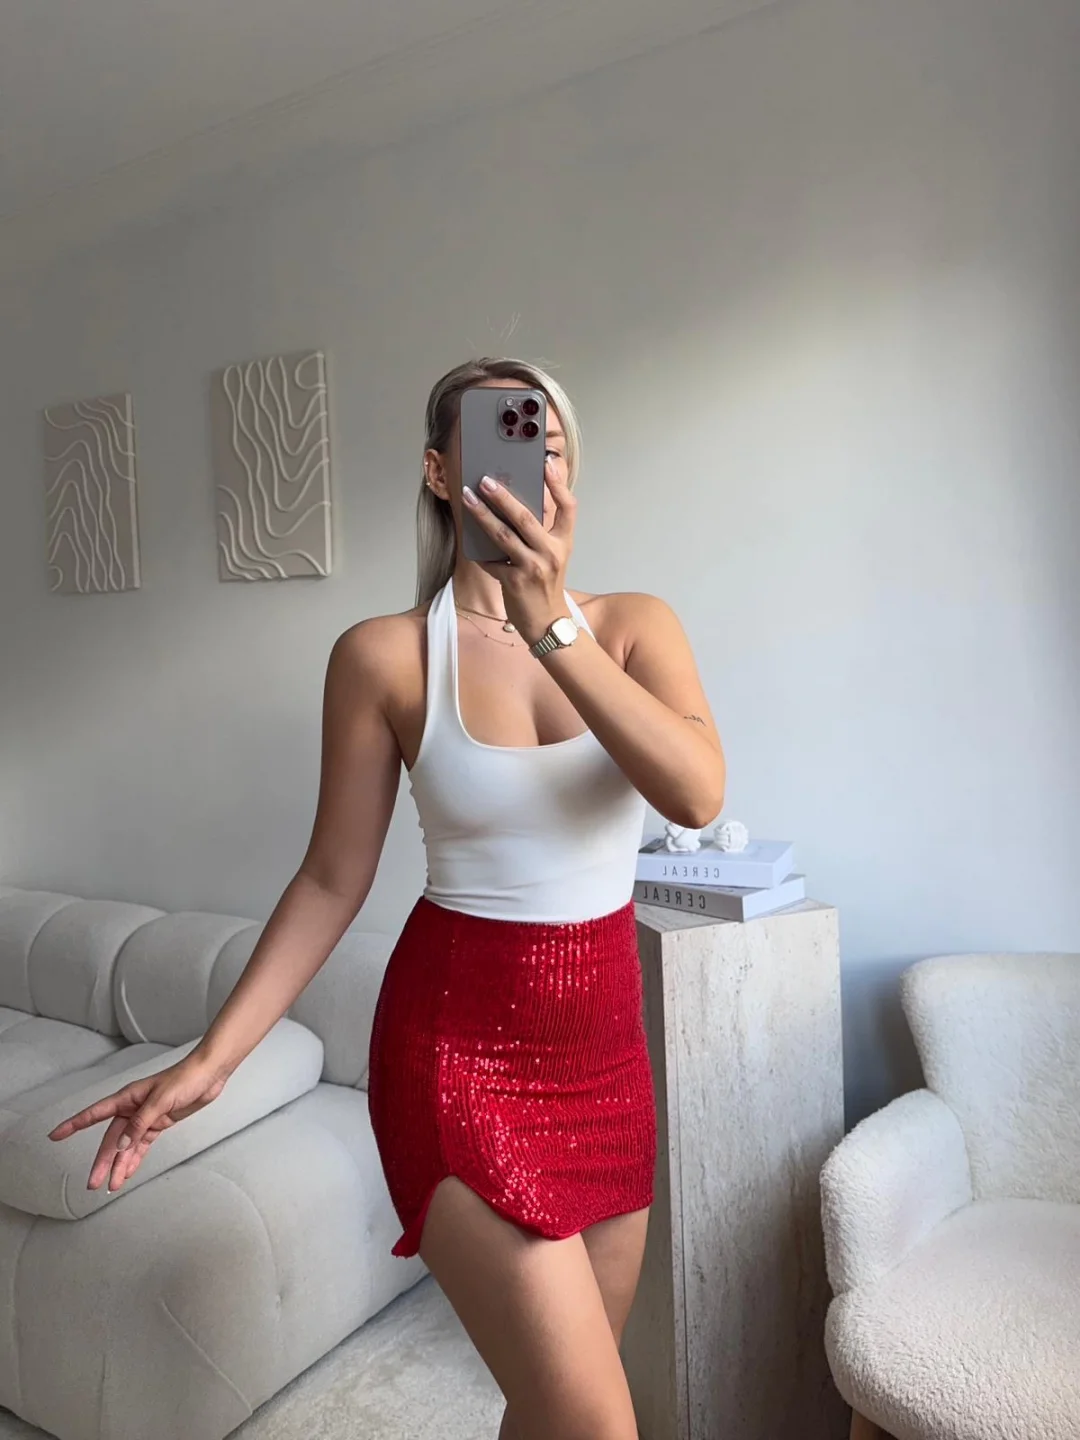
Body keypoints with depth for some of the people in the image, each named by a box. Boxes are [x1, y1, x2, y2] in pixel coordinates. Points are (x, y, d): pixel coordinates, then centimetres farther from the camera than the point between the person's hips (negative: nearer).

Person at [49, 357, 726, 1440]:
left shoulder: (632, 625, -1)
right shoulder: (384, 656, -8)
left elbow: (698, 795, -19)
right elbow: (332, 879, -2)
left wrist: (550, 627, -27)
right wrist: (211, 1057, -6)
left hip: (605, 1041, 4)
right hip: (456, 1044, -3)